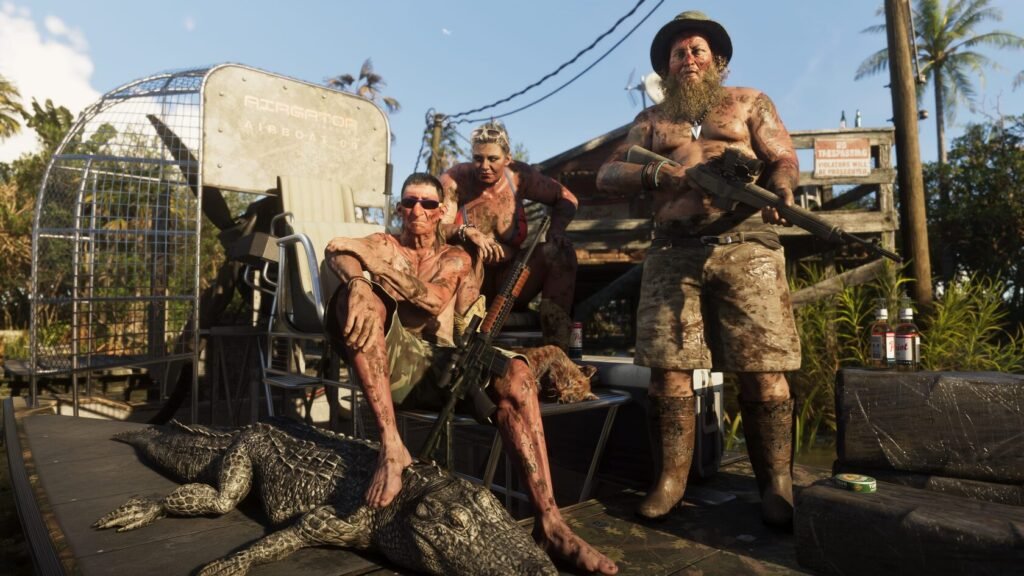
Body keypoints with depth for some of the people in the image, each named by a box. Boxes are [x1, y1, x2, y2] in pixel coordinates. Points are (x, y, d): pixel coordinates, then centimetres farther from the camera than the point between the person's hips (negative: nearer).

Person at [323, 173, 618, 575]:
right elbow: (338, 256, -9)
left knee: (515, 375, -26)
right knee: (359, 290, -28)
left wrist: (370, 256, -13)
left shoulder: (455, 257, 19)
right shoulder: (382, 244, 18)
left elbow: (434, 299, -6)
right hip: (388, 360, -1)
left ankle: (548, 522, -28)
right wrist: (357, 283, -34)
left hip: (438, 363, 1)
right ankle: (391, 447, -38)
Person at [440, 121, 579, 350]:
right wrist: (466, 232, -42)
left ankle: (556, 345, -23)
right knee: (470, 250, -34)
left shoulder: (519, 175, -5)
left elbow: (566, 199, 5)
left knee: (561, 250, -18)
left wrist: (557, 229, -15)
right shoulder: (454, 179, -11)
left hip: (510, 280, 3)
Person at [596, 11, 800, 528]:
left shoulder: (749, 102, 19)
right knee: (668, 369, -2)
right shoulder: (651, 119, 22)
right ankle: (670, 480, 11)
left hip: (745, 247, -1)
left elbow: (784, 159, 11)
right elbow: (607, 174, 12)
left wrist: (779, 190, -12)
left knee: (763, 370, -5)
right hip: (673, 253, 2)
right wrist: (654, 173, -8)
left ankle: (776, 485, 9)